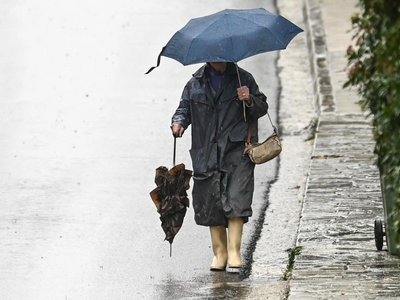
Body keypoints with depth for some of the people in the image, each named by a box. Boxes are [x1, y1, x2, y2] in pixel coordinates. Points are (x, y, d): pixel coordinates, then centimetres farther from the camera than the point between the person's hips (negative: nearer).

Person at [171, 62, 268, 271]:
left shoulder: (243, 79, 8)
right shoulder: (195, 83, 13)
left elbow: (262, 108, 9)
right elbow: (184, 107, 18)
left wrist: (250, 100, -12)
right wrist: (179, 122, -4)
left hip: (237, 151, -3)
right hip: (206, 154, 3)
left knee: (236, 202, -13)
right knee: (211, 203, 2)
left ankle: (234, 252, -12)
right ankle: (219, 252, 12)